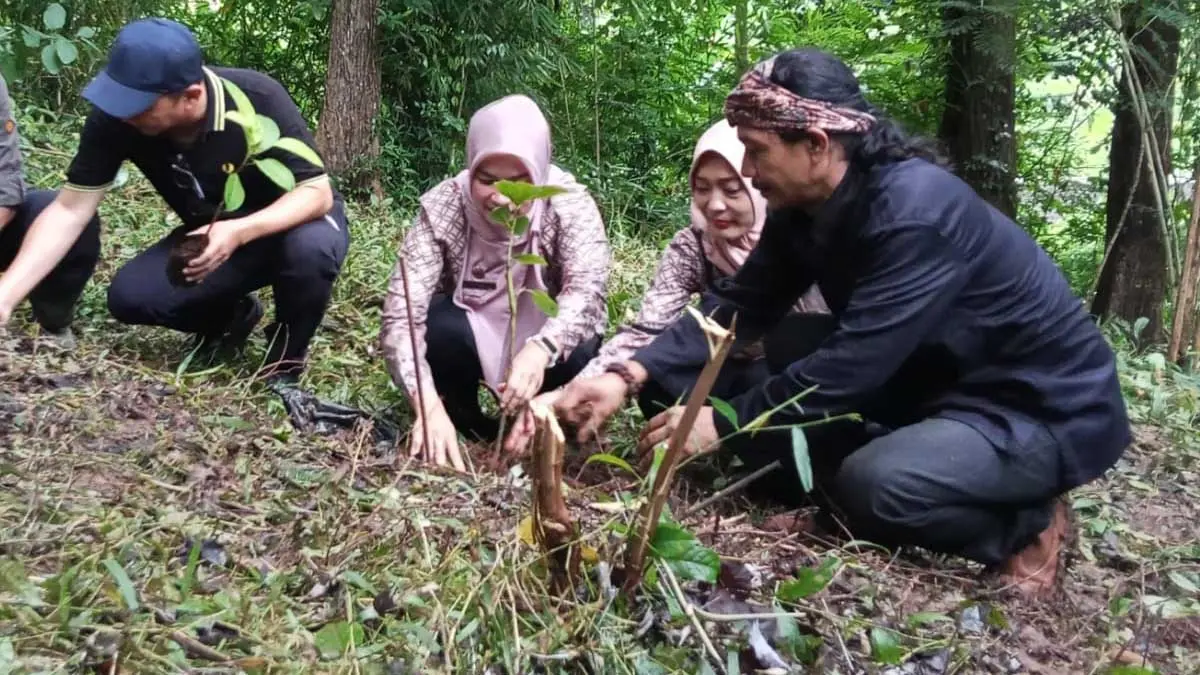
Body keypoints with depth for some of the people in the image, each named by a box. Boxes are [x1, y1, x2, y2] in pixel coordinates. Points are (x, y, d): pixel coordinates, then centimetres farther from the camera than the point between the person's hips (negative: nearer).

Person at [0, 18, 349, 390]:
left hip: (297, 220, -3)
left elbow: (318, 192, -28)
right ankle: (230, 316, 13)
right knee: (129, 295, -19)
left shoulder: (258, 101, -31)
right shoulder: (114, 119, -21)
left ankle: (286, 364, -7)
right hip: (212, 234, 4)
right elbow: (69, 211, -19)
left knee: (310, 248, -37)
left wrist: (240, 232, -44)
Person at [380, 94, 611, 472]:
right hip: (466, 336, 0)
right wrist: (428, 404, -47)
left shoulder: (568, 202, -23)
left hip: (542, 339, 0)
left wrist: (539, 350, -59)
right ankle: (461, 416, -2)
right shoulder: (443, 206, -24)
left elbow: (587, 287, -39)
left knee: (579, 350, -32)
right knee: (436, 326, -33)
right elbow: (401, 313, -32)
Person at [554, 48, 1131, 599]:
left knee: (871, 484, -31)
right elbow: (738, 305, -3)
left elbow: (853, 360, -33)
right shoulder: (805, 208, -4)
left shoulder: (917, 212, -31)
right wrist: (629, 376, -15)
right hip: (941, 384, 8)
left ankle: (1025, 525, -4)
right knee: (773, 417, -2)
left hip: (1048, 406, -8)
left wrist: (725, 423, -25)